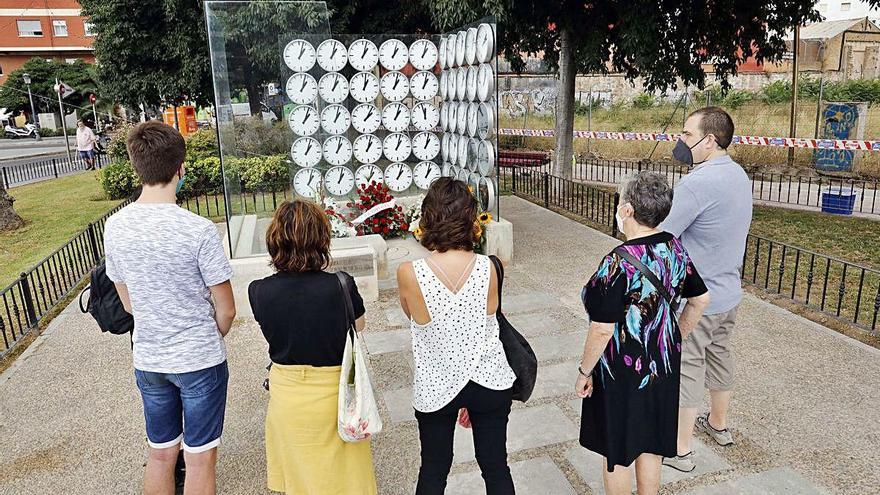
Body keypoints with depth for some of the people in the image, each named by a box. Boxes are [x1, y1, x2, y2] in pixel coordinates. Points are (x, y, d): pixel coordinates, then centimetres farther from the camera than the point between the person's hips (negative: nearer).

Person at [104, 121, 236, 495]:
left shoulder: (115, 226, -5)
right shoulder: (199, 230, -22)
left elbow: (128, 303, 6)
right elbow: (226, 311, -13)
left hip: (148, 361, 5)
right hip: (199, 361, -5)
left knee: (160, 454, 21)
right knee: (199, 459, 11)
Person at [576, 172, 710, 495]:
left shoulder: (618, 262, -27)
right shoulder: (675, 248, -4)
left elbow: (602, 330, -25)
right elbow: (701, 300, 8)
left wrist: (584, 372, -12)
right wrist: (675, 339, 18)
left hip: (622, 372, -7)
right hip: (663, 364, 7)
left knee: (617, 451, 13)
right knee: (650, 444, 23)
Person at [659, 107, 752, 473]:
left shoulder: (696, 183, -26)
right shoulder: (739, 175, 3)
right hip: (729, 292, 9)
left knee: (687, 369, 4)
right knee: (719, 356, 23)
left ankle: (681, 449, 17)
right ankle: (719, 424, 44)